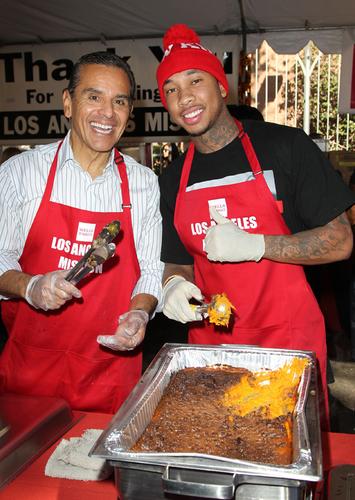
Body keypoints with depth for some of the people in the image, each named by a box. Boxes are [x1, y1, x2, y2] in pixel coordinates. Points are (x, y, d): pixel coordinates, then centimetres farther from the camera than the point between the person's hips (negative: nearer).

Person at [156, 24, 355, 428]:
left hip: (287, 338, -3)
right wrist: (174, 284, -10)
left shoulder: (283, 146, -7)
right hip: (208, 341, 4)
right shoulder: (173, 180, 5)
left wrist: (256, 246, -20)